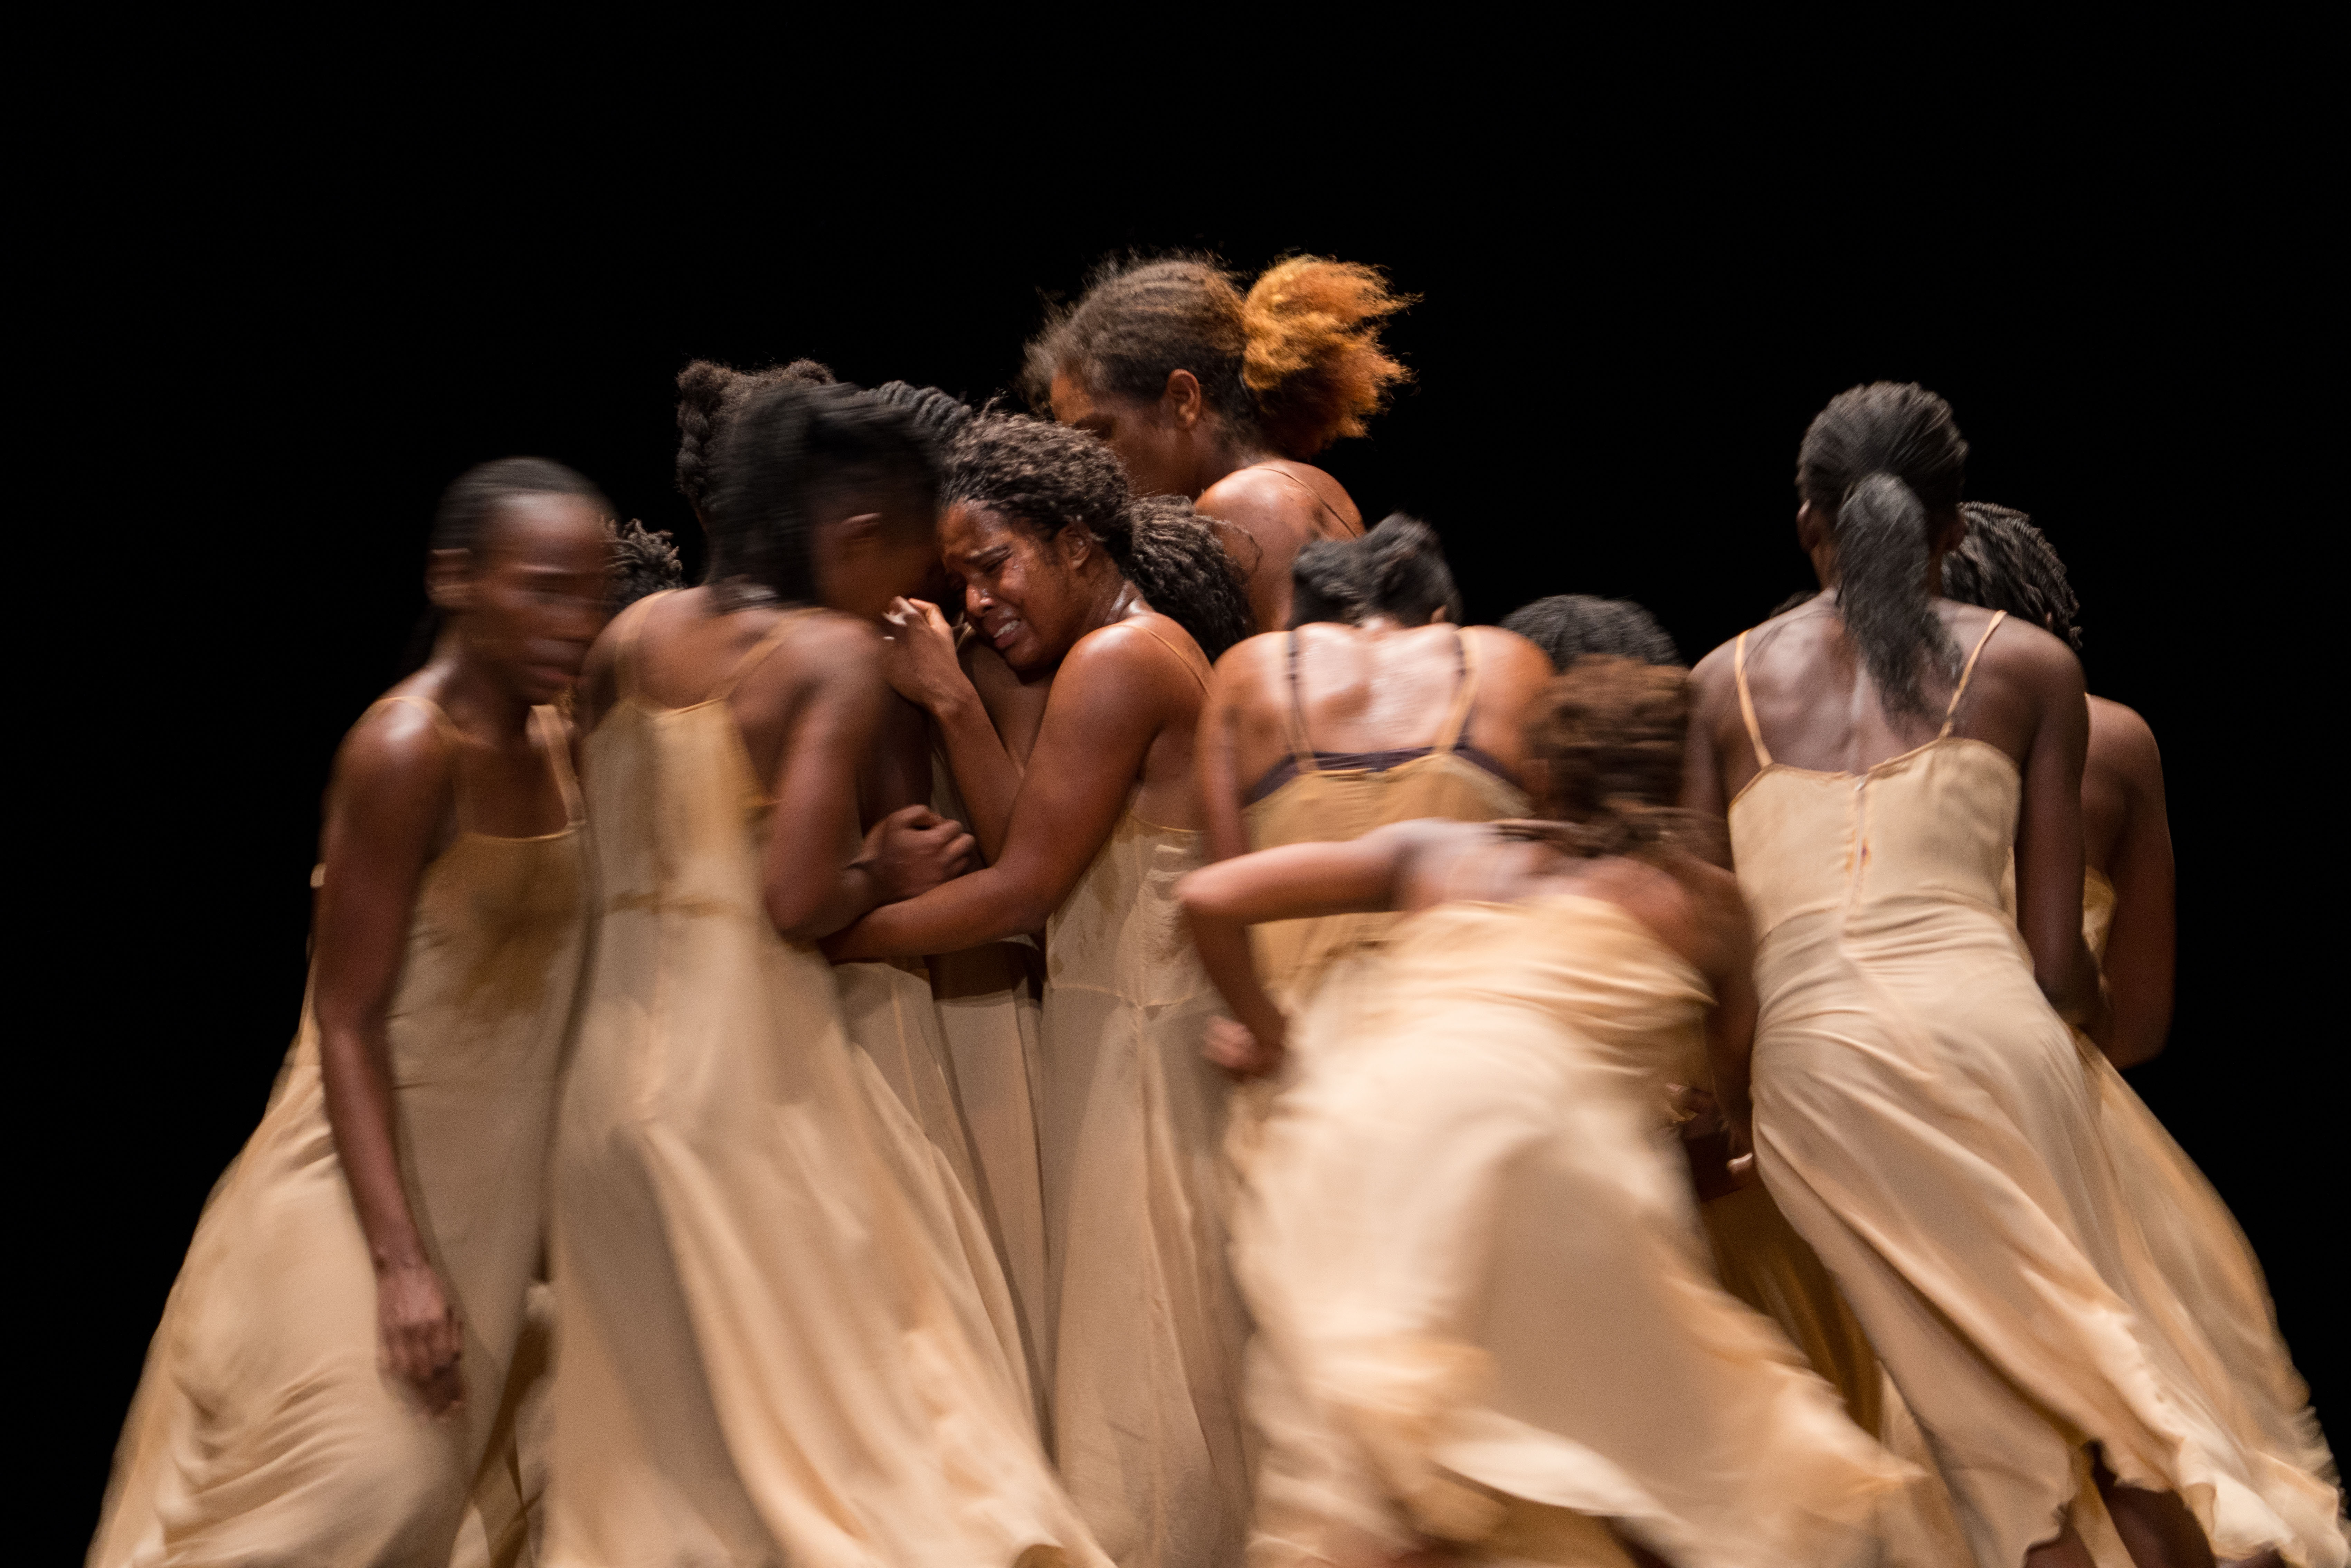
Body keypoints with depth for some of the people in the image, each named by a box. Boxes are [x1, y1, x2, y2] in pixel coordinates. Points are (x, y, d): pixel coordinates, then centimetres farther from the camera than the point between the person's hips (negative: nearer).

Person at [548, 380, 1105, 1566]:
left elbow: (625, 859, 11)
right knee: (846, 1393, 4)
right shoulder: (834, 655, -9)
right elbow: (797, 902, -18)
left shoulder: (633, 638, 10)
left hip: (618, 1058, 6)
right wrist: (883, 878, 2)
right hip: (754, 1058, -6)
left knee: (655, 1434, 13)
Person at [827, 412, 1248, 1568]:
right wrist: (954, 709, 1)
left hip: (1140, 1048, -10)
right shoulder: (1145, 651, 15)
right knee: (1161, 1352, 14)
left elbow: (1023, 890, -17)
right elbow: (1028, 855, 8)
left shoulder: (1114, 659, -15)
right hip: (1115, 1032, 10)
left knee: (1134, 1353, -3)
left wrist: (833, 942, -11)